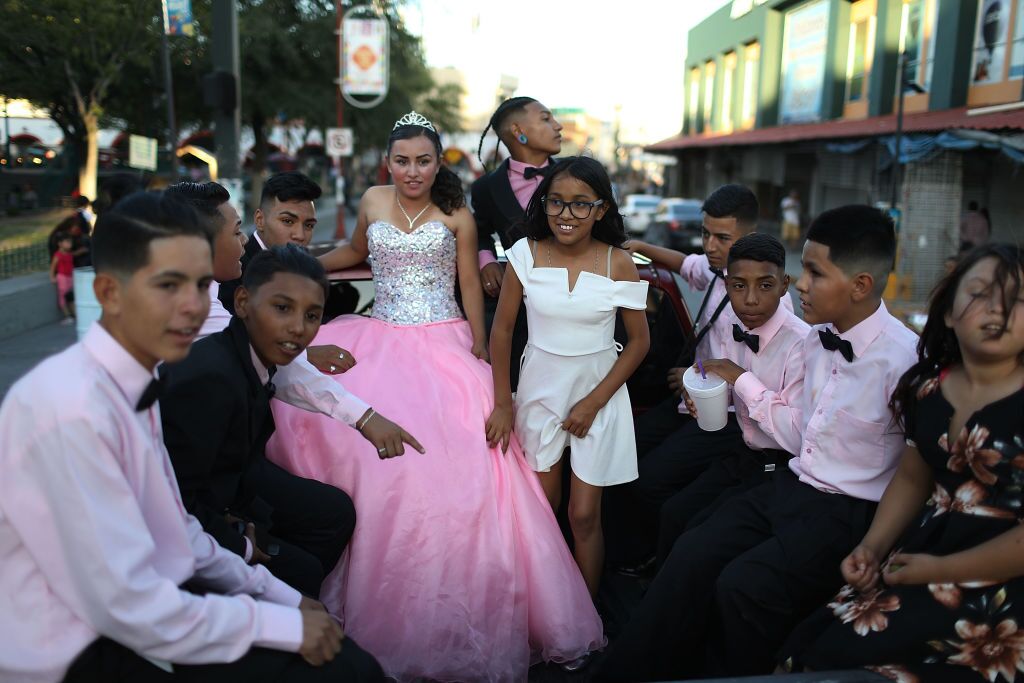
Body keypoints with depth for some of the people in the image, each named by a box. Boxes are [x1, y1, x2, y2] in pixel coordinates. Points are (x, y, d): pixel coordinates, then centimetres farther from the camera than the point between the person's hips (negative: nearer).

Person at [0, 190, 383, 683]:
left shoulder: (133, 384, 2)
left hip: (134, 604, 8)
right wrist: (282, 625, -17)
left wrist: (283, 598, 8)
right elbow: (128, 607, -25)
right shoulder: (73, 408, -25)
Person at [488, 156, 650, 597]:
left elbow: (639, 341, -3)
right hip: (539, 387, 2)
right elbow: (502, 329, 0)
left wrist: (593, 402, -9)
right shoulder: (526, 253, -7)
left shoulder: (618, 264, -10)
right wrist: (503, 403, -1)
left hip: (598, 390, -1)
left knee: (583, 515, 2)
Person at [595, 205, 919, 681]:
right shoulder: (817, 339, 3)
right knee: (691, 555, -9)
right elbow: (800, 437, 10)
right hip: (792, 486, 7)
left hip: (849, 514, -6)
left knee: (743, 585, -24)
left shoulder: (902, 359, -20)